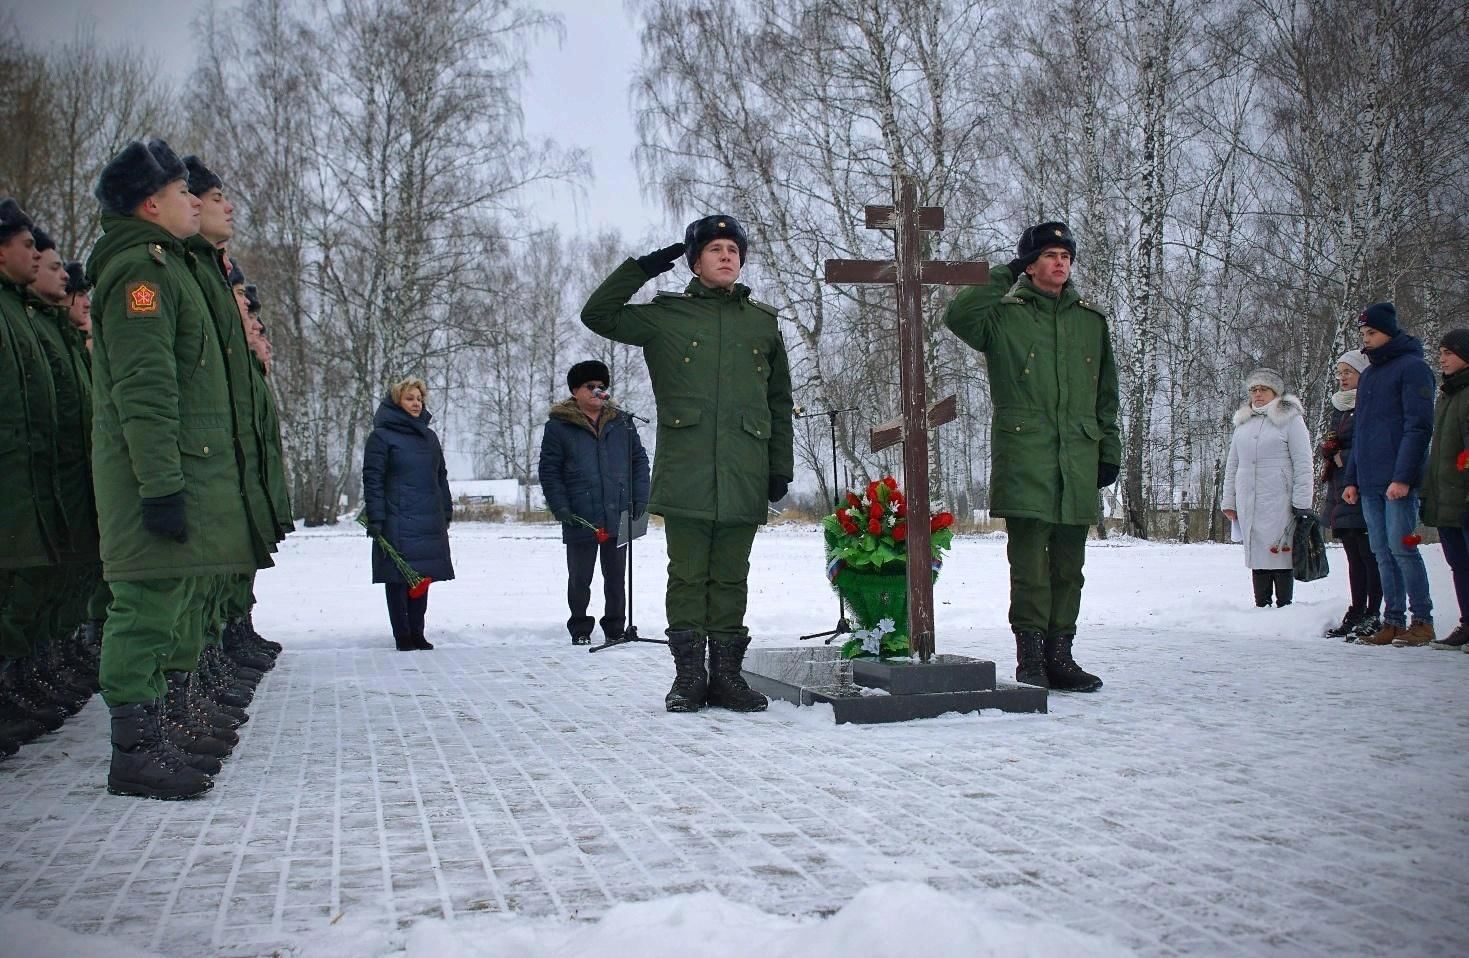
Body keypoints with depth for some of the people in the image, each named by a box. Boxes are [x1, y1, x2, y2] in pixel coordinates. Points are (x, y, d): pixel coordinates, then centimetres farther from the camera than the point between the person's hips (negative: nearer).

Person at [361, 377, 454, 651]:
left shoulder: (429, 436, 17)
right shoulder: (381, 436, -3)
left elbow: (441, 477, 22)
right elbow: (372, 480, -7)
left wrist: (446, 511, 17)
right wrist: (375, 518, -14)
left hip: (429, 522, 6)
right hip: (398, 522, -6)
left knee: (422, 578, 8)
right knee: (398, 578, -1)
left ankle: (417, 633, 17)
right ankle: (402, 636, 6)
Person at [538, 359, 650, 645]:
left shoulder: (622, 422, 9)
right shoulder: (559, 426, 0)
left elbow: (639, 461, 12)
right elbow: (549, 471, -1)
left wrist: (640, 500, 2)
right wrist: (560, 508, -10)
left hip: (618, 517, 3)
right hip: (580, 521, -2)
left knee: (615, 578, 11)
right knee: (580, 579, 7)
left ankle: (615, 629, 23)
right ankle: (580, 630, 20)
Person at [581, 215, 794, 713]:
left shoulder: (764, 322, 14)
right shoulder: (664, 316, 9)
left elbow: (780, 403, 16)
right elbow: (597, 314, 6)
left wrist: (781, 467, 11)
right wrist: (643, 267, 1)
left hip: (744, 479, 2)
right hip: (685, 475, -1)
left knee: (731, 578, 6)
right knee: (687, 575, 1)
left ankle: (727, 672, 12)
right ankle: (689, 674, 9)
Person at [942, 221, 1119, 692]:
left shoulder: (1091, 320, 17)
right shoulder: (1004, 315, 4)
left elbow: (1107, 394, 21)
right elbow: (957, 315, -17)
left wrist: (1109, 450, 14)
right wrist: (1004, 278, -7)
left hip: (1078, 459, 4)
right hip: (1024, 455, -4)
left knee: (1069, 564, 6)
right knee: (1030, 562, -7)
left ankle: (1059, 655, 13)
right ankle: (1029, 658, -1)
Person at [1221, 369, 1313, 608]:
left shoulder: (1290, 418, 0)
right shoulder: (1243, 422, 16)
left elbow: (1303, 464, -5)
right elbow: (1232, 465, 19)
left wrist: (1301, 503, -11)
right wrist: (1229, 501, 13)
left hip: (1279, 503, -5)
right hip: (1248, 505, 5)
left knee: (1280, 551, -4)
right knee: (1257, 554, 6)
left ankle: (1285, 607, 1)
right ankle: (1261, 607, 11)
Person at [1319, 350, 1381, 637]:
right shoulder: (1338, 407, 20)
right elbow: (1328, 445, 24)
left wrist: (1343, 457, -10)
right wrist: (1328, 448, 2)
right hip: (1340, 492, 8)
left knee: (1369, 553, -6)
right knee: (1354, 555, 10)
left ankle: (1372, 616, -3)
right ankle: (1356, 613, 13)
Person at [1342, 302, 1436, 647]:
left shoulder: (1412, 367, -4)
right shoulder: (1368, 375, 20)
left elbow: (1419, 427, -11)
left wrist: (1403, 476, -18)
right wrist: (1351, 478, 16)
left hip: (1398, 481, -8)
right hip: (1369, 483, 8)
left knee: (1401, 547, -9)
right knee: (1382, 553, 6)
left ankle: (1422, 621, -1)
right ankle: (1393, 622, 10)